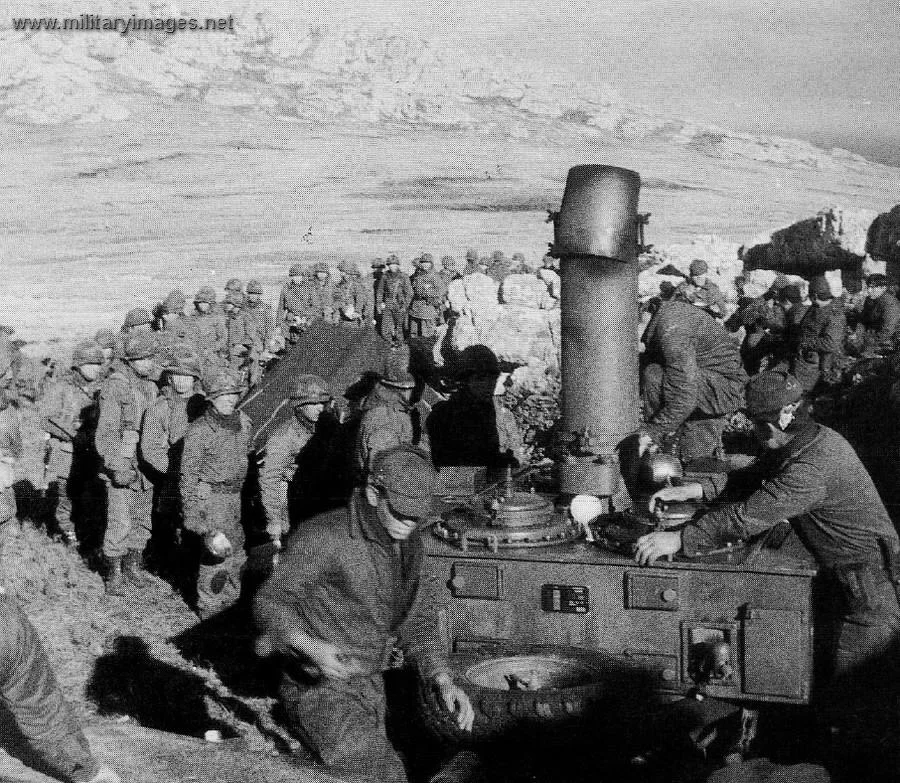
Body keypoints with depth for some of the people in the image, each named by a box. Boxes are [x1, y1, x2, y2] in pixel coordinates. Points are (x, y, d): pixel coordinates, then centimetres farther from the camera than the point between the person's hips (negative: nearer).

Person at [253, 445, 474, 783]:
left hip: (369, 691, 8)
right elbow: (271, 602, -18)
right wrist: (310, 647, -36)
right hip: (318, 689, -8)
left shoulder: (407, 542, 4)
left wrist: (444, 682, -3)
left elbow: (416, 622, 11)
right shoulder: (324, 536, -19)